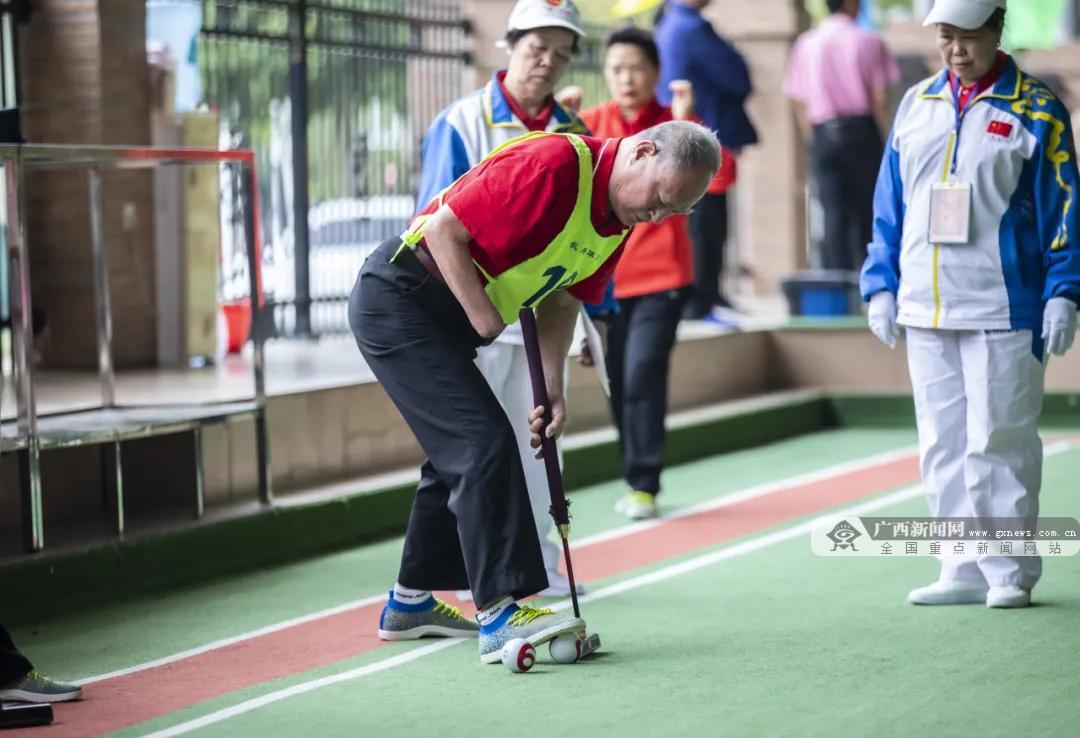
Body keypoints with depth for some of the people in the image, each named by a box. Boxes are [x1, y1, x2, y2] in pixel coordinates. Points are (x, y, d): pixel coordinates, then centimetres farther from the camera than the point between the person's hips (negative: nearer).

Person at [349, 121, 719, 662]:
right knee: (484, 441, -17)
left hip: (444, 318, 10)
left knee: (461, 450, 18)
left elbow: (562, 298, 9)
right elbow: (444, 228, -24)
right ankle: (498, 612, -17)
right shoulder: (554, 164, -26)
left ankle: (411, 602, 32)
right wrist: (485, 318, -22)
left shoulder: (622, 218, 3)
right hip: (398, 298, -10)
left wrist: (552, 389, -2)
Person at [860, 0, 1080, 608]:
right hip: (924, 308, 5)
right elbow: (890, 205, 16)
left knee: (999, 440, -5)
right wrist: (881, 285, 11)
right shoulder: (917, 105, 12)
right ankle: (965, 572, 13)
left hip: (1002, 309, -5)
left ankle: (1010, 570, 4)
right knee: (943, 445, 7)